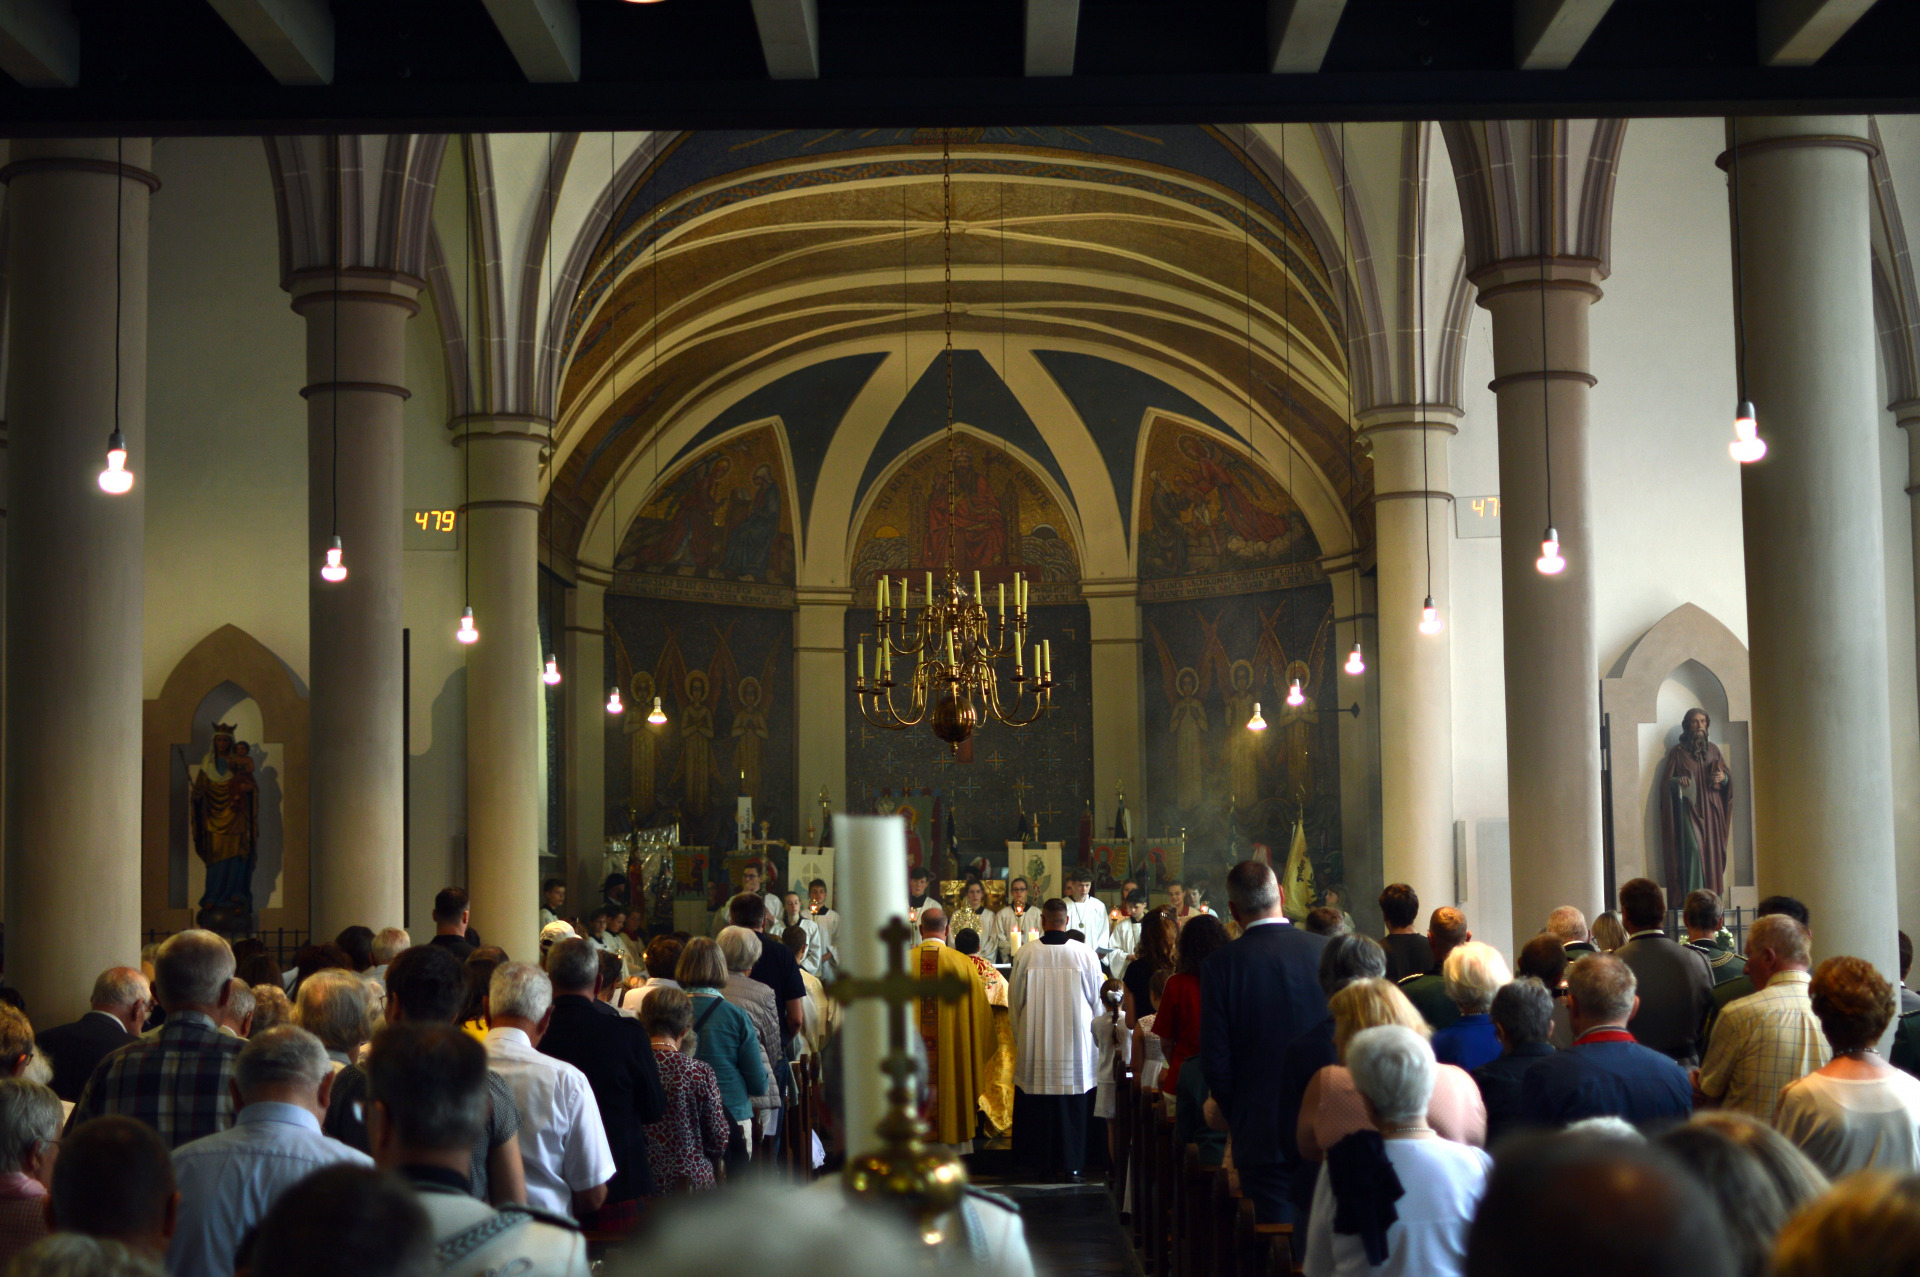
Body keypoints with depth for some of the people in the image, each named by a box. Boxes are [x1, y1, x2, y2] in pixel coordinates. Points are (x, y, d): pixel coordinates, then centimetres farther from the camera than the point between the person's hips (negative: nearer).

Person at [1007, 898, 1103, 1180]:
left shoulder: (1025, 954, -7)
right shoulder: (1086, 954, -6)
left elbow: (1014, 1001, 2)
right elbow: (1097, 1001, 4)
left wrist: (1020, 1037, 16)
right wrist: (1091, 1034, 19)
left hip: (1035, 1044, 0)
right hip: (1075, 1045, 0)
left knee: (1038, 1109, 8)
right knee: (1073, 1106, 9)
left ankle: (1043, 1164, 12)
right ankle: (1072, 1164, 12)